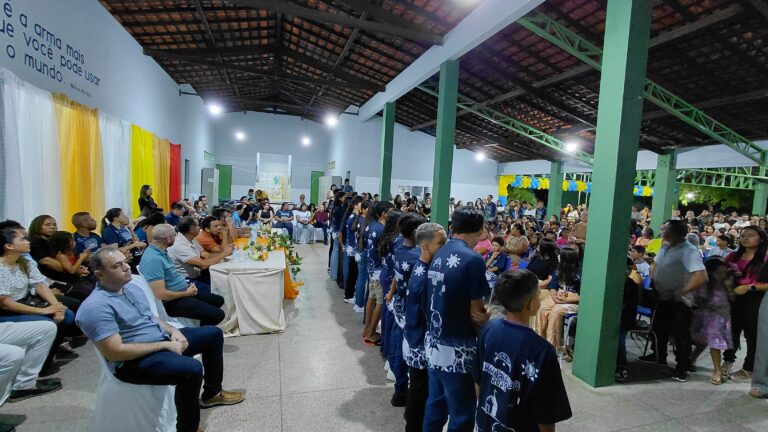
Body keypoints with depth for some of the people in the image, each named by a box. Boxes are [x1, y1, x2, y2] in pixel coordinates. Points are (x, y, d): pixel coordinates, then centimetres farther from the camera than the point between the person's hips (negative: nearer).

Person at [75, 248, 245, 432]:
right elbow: (115, 352, -26)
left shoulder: (131, 286, 6)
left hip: (162, 339, 10)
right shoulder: (96, 307, -22)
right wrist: (165, 345, -21)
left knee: (214, 333, 11)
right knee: (192, 369, -33)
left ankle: (212, 393, 27)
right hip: (133, 361, -9)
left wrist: (173, 331, -2)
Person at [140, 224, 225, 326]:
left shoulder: (161, 251, 4)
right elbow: (160, 294, -29)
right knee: (217, 314, -17)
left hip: (183, 291, 10)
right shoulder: (153, 259, -26)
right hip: (173, 302, -10)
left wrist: (188, 286, 1)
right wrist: (187, 293, -16)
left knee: (219, 300, 17)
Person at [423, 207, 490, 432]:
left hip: (434, 342, 7)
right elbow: (475, 312, -12)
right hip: (456, 349, -7)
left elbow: (444, 299, 8)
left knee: (436, 404, 20)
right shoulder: (473, 260, -18)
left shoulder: (440, 255, 3)